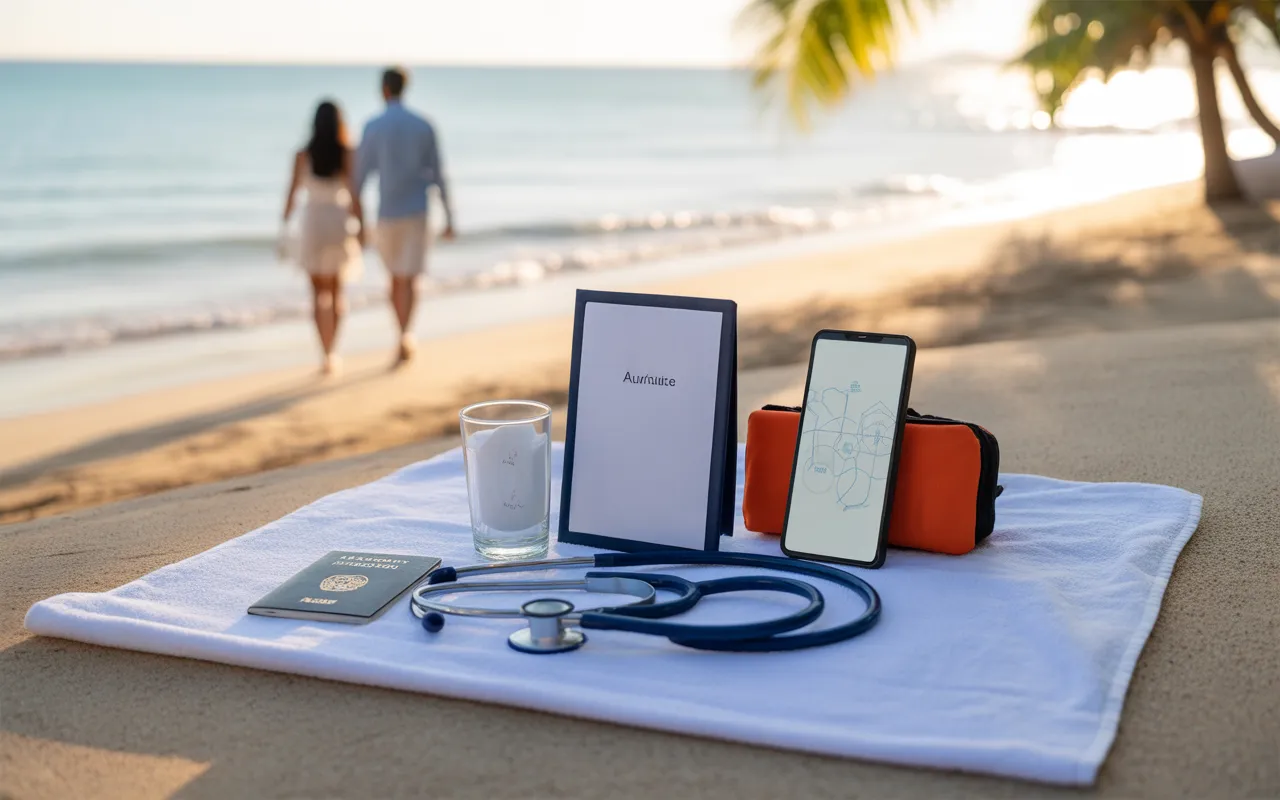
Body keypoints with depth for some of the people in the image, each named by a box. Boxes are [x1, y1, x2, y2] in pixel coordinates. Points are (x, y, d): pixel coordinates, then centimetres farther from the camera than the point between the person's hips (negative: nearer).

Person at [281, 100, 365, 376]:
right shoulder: (348, 154, -6)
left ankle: (327, 356, -7)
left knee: (319, 293, 4)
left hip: (312, 221, 0)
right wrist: (361, 227, -7)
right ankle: (332, 352, 22)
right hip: (340, 222, 0)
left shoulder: (302, 155, -3)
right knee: (337, 291, 16)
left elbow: (292, 193, -3)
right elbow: (354, 193, -11)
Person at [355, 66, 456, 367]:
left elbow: (360, 174, -4)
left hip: (387, 214, 0)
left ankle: (405, 336, 25)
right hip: (417, 212, 0)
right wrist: (449, 218, 8)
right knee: (409, 280, -3)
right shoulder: (424, 126, 1)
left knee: (396, 277, 18)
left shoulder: (373, 127, -5)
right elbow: (438, 175, 2)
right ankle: (405, 336, -25)